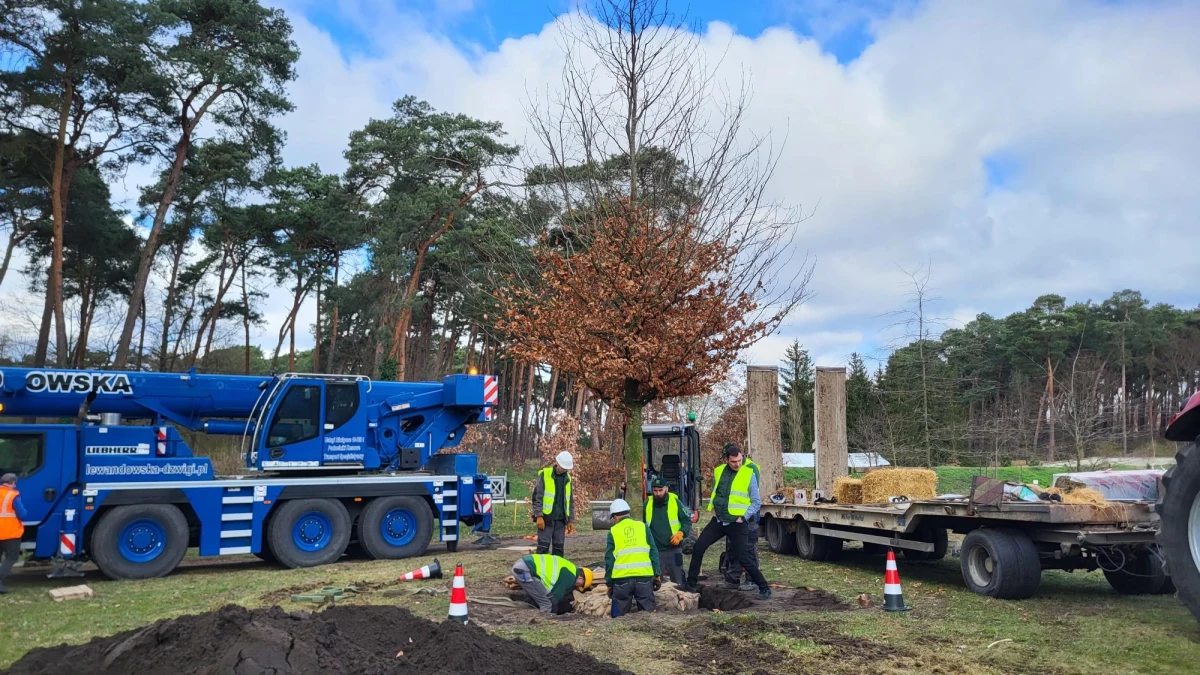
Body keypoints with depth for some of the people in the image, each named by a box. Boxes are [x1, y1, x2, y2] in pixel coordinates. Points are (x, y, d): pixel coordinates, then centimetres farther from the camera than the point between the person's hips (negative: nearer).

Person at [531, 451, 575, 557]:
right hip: (546, 518, -5)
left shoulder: (568, 478, 12)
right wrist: (539, 516, -15)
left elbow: (570, 501, 16)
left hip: (561, 519, 5)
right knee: (543, 546, -6)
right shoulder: (544, 475, -5)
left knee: (559, 547, 7)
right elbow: (536, 497, -9)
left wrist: (571, 520, 11)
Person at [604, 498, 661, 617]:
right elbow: (653, 553, 6)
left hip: (621, 578, -1)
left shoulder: (613, 531, 6)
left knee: (620, 616, 10)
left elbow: (609, 560, 6)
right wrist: (657, 575, 10)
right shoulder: (643, 526, 9)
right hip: (644, 576, 1)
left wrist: (609, 584, 13)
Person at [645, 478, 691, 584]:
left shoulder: (675, 502, -5)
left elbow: (687, 521, 2)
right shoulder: (647, 504, 1)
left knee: (678, 581, 6)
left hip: (673, 549, -2)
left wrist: (681, 533, -14)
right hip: (655, 551, 2)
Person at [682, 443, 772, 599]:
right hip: (718, 520, 5)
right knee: (698, 548, 2)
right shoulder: (718, 471, 4)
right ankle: (690, 584, 15)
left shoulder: (749, 475, -8)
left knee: (742, 557, -5)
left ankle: (764, 588, 11)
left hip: (737, 523, -5)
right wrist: (713, 507, 8)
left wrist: (744, 517, -10)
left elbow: (756, 502, -3)